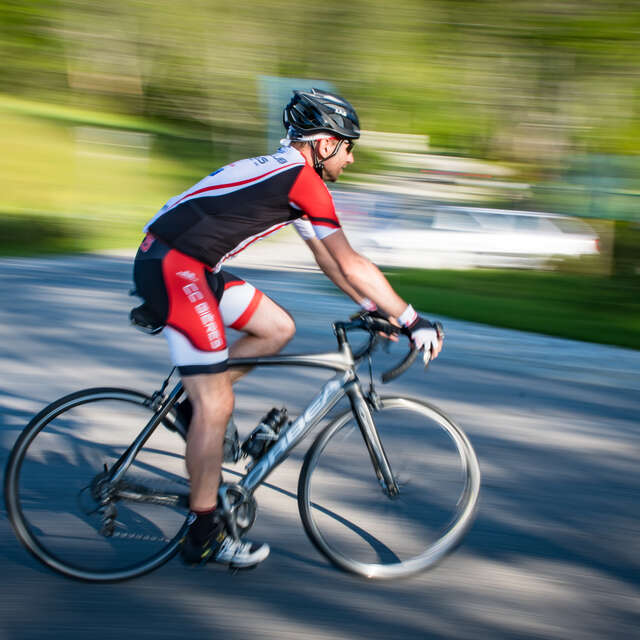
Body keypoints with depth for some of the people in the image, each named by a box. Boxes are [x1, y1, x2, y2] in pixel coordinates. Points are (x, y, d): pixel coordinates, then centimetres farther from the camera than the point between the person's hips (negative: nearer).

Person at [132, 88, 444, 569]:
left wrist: (373, 307, 23)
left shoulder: (285, 172, 18)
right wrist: (413, 320, -6)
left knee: (279, 329, 13)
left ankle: (192, 399, 15)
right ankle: (203, 536, 4)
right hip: (171, 266, -10)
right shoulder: (303, 178, -11)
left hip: (190, 266, 10)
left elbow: (327, 258, 25)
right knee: (217, 405, -7)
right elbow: (352, 266, -11)